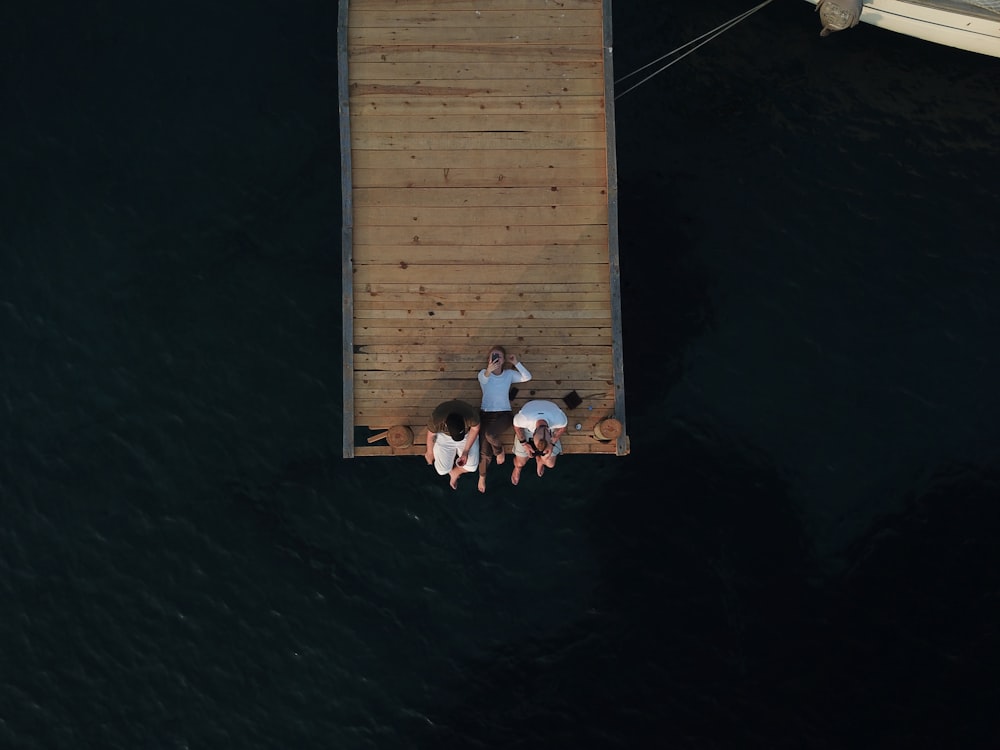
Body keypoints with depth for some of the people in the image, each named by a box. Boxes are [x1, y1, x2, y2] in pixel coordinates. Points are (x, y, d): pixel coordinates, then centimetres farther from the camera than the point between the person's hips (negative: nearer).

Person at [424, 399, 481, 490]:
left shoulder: (472, 415, -39)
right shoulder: (436, 419, -38)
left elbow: (475, 428, -15)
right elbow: (430, 435, -15)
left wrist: (466, 451, -19)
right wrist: (429, 452, 3)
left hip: (468, 434, 0)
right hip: (444, 436, 0)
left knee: (471, 466, -12)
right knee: (442, 470, -8)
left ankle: (455, 472, 22)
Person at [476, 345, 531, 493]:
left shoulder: (509, 374, 6)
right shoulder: (483, 373, 0)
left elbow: (527, 377, -7)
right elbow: (483, 379, -26)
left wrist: (516, 363, -11)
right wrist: (488, 371, -48)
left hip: (505, 413, 0)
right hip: (486, 413, 0)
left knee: (491, 434, -34)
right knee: (485, 453, -10)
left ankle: (499, 450, 2)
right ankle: (482, 476, 21)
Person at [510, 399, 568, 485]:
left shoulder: (559, 419, -43)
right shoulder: (524, 417, -46)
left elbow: (563, 426, -15)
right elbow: (517, 425, -18)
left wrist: (552, 443, -14)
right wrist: (524, 443, -14)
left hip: (550, 426, 1)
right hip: (528, 427, -1)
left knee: (550, 464, 0)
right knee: (520, 463, 3)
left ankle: (539, 459, 37)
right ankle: (517, 467, 42)